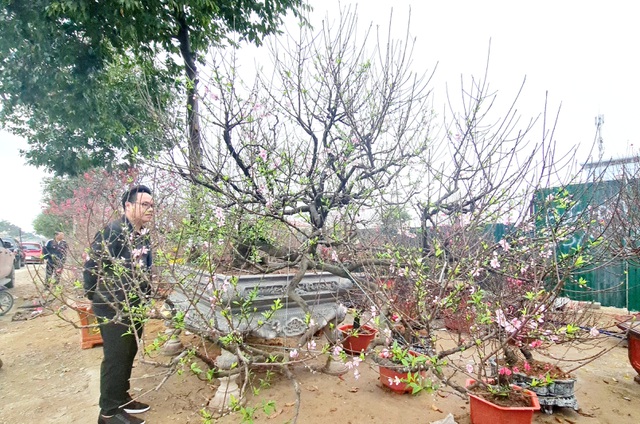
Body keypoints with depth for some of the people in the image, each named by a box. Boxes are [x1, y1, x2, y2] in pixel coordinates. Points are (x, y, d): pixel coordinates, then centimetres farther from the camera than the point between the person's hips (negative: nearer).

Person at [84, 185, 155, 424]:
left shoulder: (143, 234, 7)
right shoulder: (113, 231, -19)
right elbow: (92, 264, -18)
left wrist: (146, 296, 13)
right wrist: (95, 297, -9)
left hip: (136, 307, 8)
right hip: (113, 308, -8)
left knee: (129, 355, 18)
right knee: (115, 357, 2)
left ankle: (121, 397, 35)